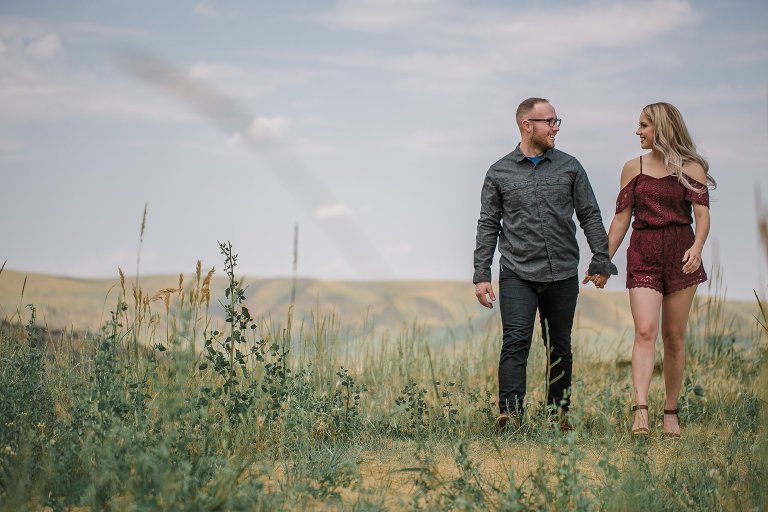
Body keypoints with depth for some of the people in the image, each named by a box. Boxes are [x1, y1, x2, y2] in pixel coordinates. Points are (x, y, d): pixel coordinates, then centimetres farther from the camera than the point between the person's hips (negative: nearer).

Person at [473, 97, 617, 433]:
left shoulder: (569, 167, 8)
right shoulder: (499, 173, 4)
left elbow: (590, 216, 9)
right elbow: (488, 226, 5)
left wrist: (601, 261, 0)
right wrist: (481, 276, -1)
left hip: (563, 275, 2)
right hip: (517, 274, -2)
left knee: (560, 347, 9)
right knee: (516, 342, -14)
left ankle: (559, 413, 19)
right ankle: (510, 415, -17)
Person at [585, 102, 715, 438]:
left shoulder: (691, 168, 3)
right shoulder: (633, 169, 10)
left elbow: (702, 214, -7)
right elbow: (621, 218, 11)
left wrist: (697, 247, -26)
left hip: (680, 255, -1)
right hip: (642, 255, 1)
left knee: (674, 336, 3)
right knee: (645, 331, -15)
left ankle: (671, 412, 12)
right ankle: (640, 410, -27)